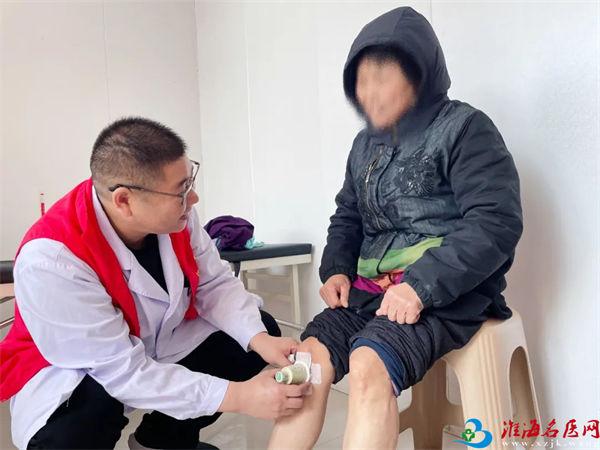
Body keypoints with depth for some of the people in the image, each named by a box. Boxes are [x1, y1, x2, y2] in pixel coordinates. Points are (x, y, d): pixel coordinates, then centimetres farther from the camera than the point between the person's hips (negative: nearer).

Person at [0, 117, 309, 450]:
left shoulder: (173, 212, -19)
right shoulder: (51, 260, -34)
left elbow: (215, 283, -8)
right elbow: (122, 371, -32)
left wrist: (259, 338, -26)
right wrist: (236, 396, -35)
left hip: (159, 341, 6)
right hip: (73, 371, -6)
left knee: (262, 332, -3)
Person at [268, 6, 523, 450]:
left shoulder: (464, 127, -4)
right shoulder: (366, 144, 17)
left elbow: (496, 222, -14)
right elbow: (347, 218, 23)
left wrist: (422, 286, -22)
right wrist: (336, 269, 4)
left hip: (445, 293, -6)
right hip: (371, 288, 7)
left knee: (369, 366, -30)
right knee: (309, 359, -14)